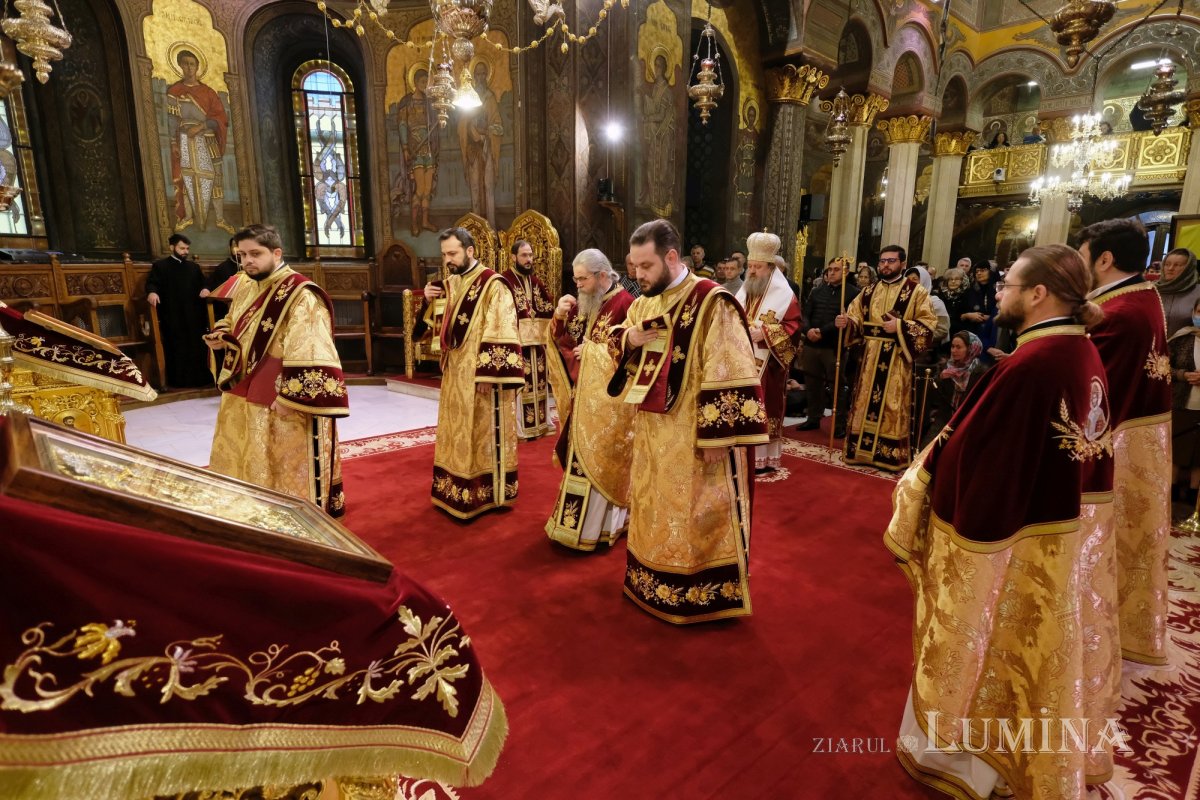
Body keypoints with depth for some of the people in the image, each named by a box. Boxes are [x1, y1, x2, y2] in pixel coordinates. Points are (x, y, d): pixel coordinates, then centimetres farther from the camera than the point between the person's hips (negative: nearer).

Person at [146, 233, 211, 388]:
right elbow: (151, 283, -5)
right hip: (172, 316, -4)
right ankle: (178, 380, 5)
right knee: (176, 349, -1)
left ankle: (200, 378, 12)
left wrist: (204, 289, -4)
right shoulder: (160, 265, 6)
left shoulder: (194, 266, 19)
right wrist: (152, 292, -28)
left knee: (197, 347, 6)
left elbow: (202, 283, 21)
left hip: (194, 315, 4)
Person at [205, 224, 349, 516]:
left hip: (281, 401, -9)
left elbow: (307, 353, -25)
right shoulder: (244, 289, 10)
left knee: (285, 470, 3)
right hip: (243, 397, 9)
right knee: (243, 464, 21)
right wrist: (220, 338, 3)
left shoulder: (300, 294, -18)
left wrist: (289, 396, -27)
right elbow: (232, 326, 26)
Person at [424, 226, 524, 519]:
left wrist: (486, 373, -23)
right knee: (459, 432, 15)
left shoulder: (493, 285, -13)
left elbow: (500, 332, -20)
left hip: (481, 375, -8)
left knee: (484, 432, 1)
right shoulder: (451, 284, 12)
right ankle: (458, 490, 28)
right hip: (456, 373, 8)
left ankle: (488, 493, 14)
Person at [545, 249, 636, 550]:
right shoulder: (585, 304, 9)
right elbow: (563, 342, 11)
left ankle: (595, 527, 12)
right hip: (584, 393, 8)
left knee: (600, 459, -1)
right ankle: (582, 519, 28)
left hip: (610, 397, -8)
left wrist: (590, 349, -14)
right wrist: (560, 316, -8)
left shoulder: (625, 304, -15)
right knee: (582, 456, 14)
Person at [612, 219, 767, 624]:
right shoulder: (644, 302, 7)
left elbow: (729, 375, -20)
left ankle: (703, 595, 25)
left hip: (694, 435, -8)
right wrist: (629, 338, -6)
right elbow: (623, 352, 17)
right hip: (652, 431, 8)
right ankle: (655, 584, 38)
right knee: (654, 509, 19)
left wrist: (717, 436, -21)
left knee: (695, 517, 5)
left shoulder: (711, 302, -17)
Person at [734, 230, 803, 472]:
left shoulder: (783, 295, -5)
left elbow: (793, 326, -10)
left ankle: (763, 456, 8)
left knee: (763, 406, -1)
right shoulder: (744, 291, 13)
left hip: (767, 363, -5)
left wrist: (764, 333, -20)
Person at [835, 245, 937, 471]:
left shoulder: (916, 291, -1)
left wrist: (900, 326, -19)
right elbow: (856, 317, 10)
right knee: (865, 403, 7)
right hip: (870, 357, 4)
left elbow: (929, 323, -6)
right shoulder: (869, 291, 13)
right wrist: (846, 321, -13)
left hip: (897, 360, -4)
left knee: (892, 407, -2)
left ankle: (891, 455, 6)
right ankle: (863, 449, 17)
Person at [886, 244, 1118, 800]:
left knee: (985, 645, 11)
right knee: (1049, 645, 24)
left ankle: (962, 754, 32)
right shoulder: (1086, 358, 1)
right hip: (1071, 534, 9)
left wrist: (917, 488, -7)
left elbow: (969, 452, -21)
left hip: (1011, 538, -8)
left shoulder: (1029, 365, -26)